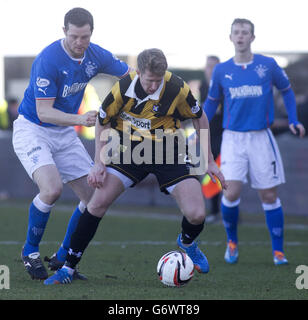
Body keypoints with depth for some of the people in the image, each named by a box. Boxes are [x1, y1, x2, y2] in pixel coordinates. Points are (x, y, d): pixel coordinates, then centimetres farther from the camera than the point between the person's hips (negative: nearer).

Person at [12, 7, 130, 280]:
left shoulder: (97, 56, -5)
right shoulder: (48, 60, -24)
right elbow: (43, 112, -26)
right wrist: (79, 119, -39)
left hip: (65, 135, 7)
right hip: (32, 131, -7)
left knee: (95, 198, -2)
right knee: (52, 188, -29)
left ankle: (63, 258, 15)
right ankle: (30, 252, -6)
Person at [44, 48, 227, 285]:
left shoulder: (177, 89, -19)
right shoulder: (123, 89, -17)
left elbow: (200, 118, 0)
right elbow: (103, 122, 0)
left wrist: (209, 161, 3)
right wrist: (99, 163, -6)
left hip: (167, 151, 0)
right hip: (131, 148, 1)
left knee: (196, 215, -14)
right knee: (98, 203, -15)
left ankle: (187, 243, 26)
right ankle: (68, 267, -3)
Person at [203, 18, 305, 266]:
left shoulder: (268, 65, -1)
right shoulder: (221, 71, 3)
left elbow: (287, 90, 13)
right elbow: (212, 101, 16)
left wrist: (293, 120, 1)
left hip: (261, 137, 0)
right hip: (233, 138, 0)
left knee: (269, 196, 2)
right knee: (231, 192, -13)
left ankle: (278, 251, 13)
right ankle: (232, 242, 11)